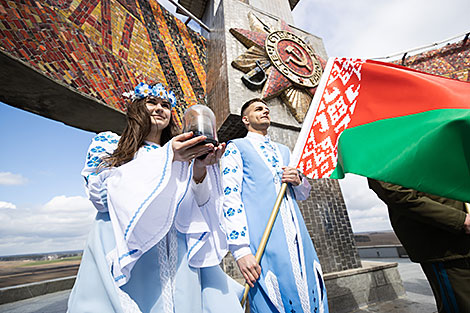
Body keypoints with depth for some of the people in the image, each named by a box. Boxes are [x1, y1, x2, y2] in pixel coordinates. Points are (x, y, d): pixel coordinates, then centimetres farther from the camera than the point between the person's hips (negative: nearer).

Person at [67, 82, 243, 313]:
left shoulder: (182, 155, 12)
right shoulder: (109, 143, 7)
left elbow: (199, 203, 4)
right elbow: (100, 193, -10)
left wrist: (200, 169, -16)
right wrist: (166, 158, -18)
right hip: (124, 249, -1)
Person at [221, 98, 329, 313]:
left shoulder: (284, 150, 23)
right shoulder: (236, 147, 4)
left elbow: (304, 194, 25)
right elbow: (230, 197, -8)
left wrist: (298, 180, 0)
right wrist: (241, 249, -17)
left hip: (297, 237, 6)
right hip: (262, 238, -5)